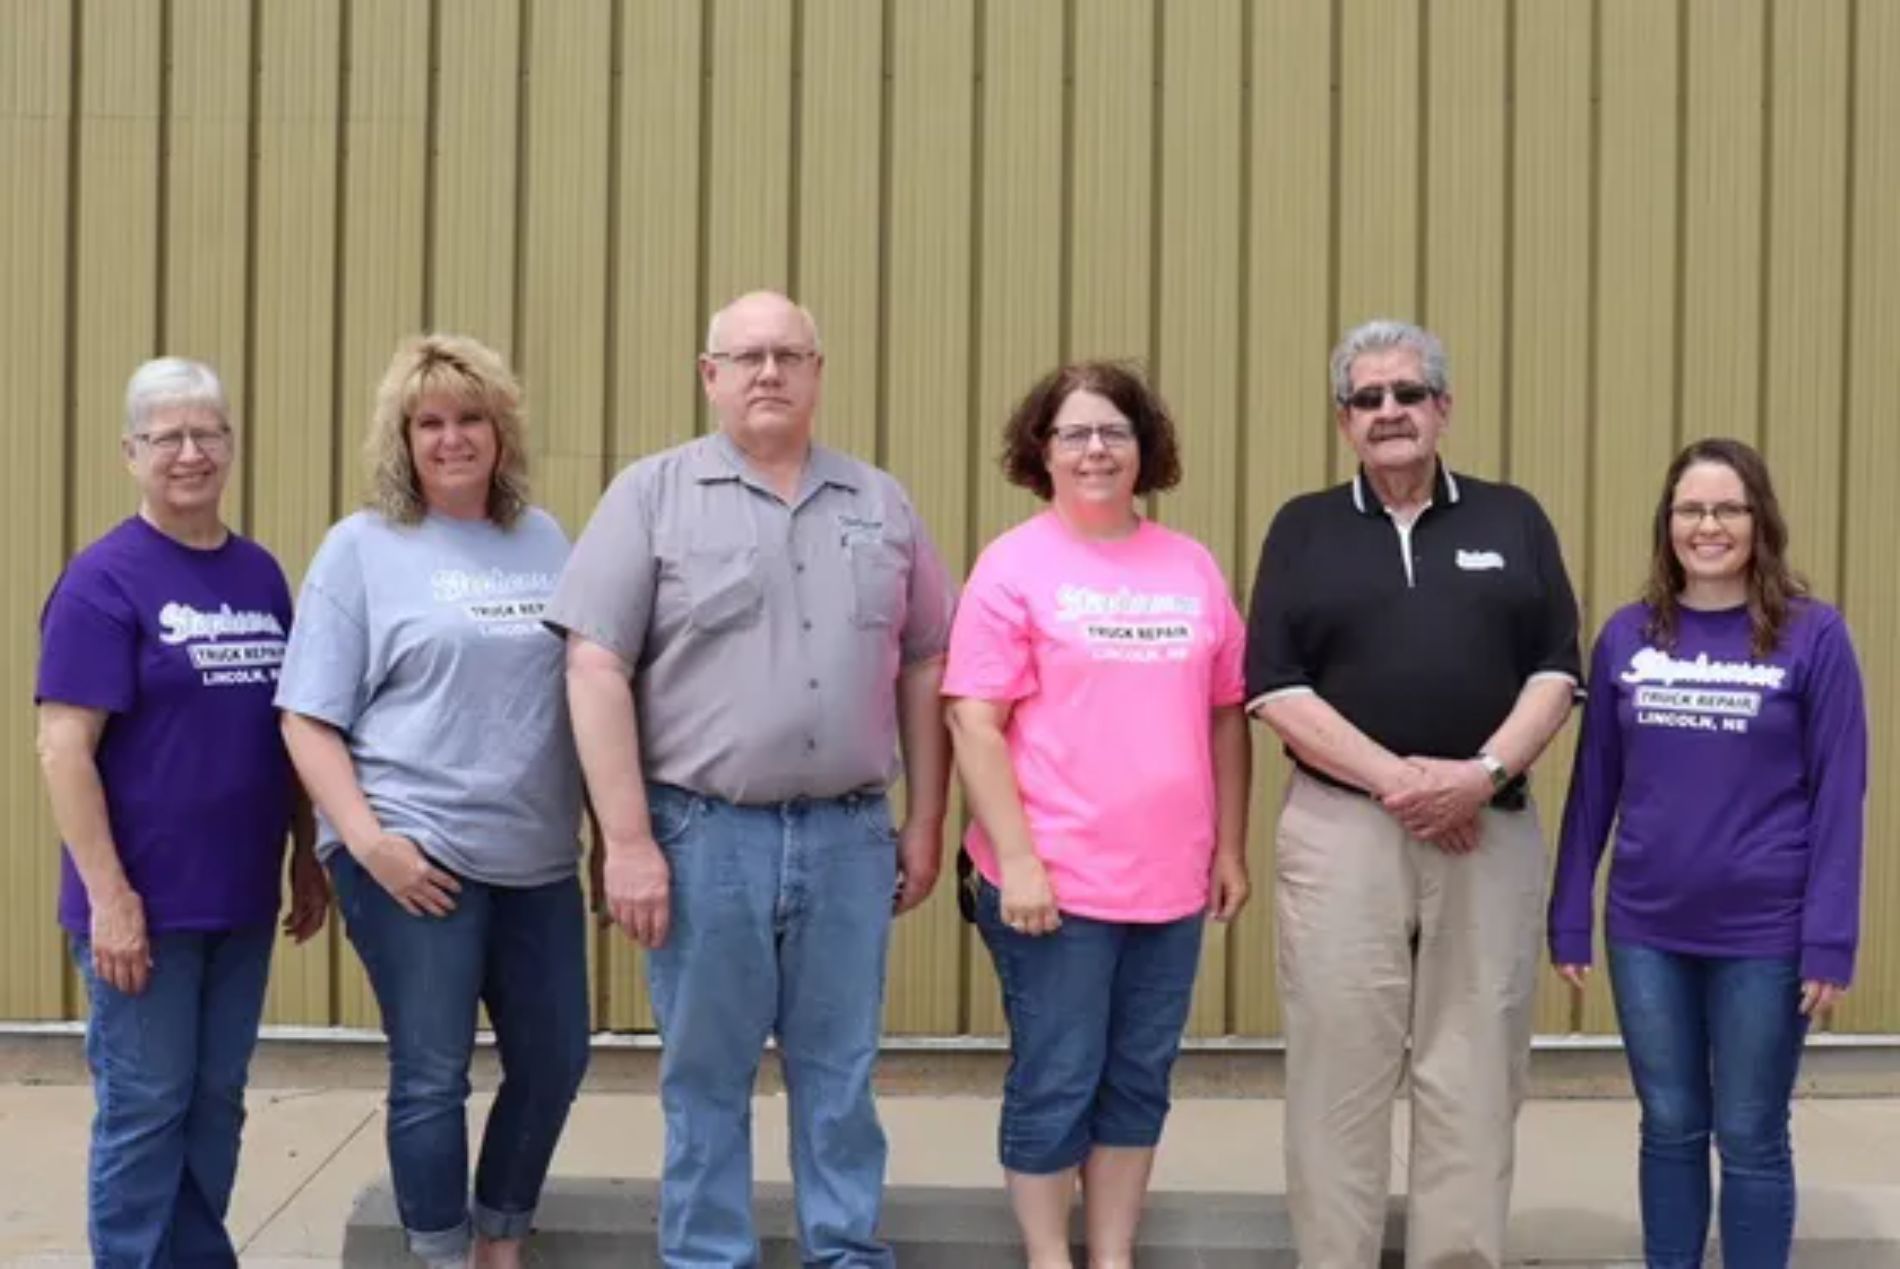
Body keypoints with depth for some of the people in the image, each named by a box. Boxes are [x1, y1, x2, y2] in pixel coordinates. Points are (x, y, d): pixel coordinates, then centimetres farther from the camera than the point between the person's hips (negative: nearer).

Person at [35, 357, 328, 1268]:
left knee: (217, 1104, 14)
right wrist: (109, 895, -18)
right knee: (145, 1108, 3)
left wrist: (307, 856, 13)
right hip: (145, 900, -6)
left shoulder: (261, 575, 8)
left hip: (241, 896, 6)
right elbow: (63, 749, -14)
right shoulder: (105, 579, -10)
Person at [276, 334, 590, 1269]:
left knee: (554, 1061, 12)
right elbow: (308, 718, -4)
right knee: (432, 1076, 0)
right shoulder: (362, 547, -1)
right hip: (417, 855, -5)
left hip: (538, 857, 5)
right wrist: (368, 841, -15)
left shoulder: (544, 539, 10)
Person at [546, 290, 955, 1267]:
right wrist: (628, 840, -12)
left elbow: (923, 669, 14)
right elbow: (596, 670, -7)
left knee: (840, 1072, 11)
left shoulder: (881, 505, 10)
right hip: (704, 833, -2)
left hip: (849, 833, 3)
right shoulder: (652, 494, -1)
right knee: (705, 1078, 8)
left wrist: (925, 820, 9)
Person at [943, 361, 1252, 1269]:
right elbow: (974, 721, -9)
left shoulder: (1192, 566, 8)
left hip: (1170, 881, 5)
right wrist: (1016, 860, -15)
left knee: (1139, 1081, 13)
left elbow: (1226, 714, 13)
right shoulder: (1014, 565, -5)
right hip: (1055, 882, -4)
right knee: (1056, 1085, 4)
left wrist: (1231, 848, 11)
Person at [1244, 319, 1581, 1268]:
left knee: (1473, 1076, 4)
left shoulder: (1513, 520, 10)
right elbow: (1274, 689, -2)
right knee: (1339, 1074, 1)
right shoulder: (1303, 528, 7)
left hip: (1491, 830, 1)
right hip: (1341, 830, -1)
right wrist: (1397, 778, -13)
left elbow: (1555, 670, 4)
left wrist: (1483, 773, -13)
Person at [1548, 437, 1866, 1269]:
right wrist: (1568, 919, 6)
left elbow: (1838, 797, -6)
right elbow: (1594, 786, 7)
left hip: (1763, 936, -3)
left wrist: (1830, 941, -10)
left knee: (1751, 1137, 8)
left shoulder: (1813, 636, -6)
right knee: (1670, 1126, 13)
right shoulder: (1627, 636, 3)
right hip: (1646, 931, 3)